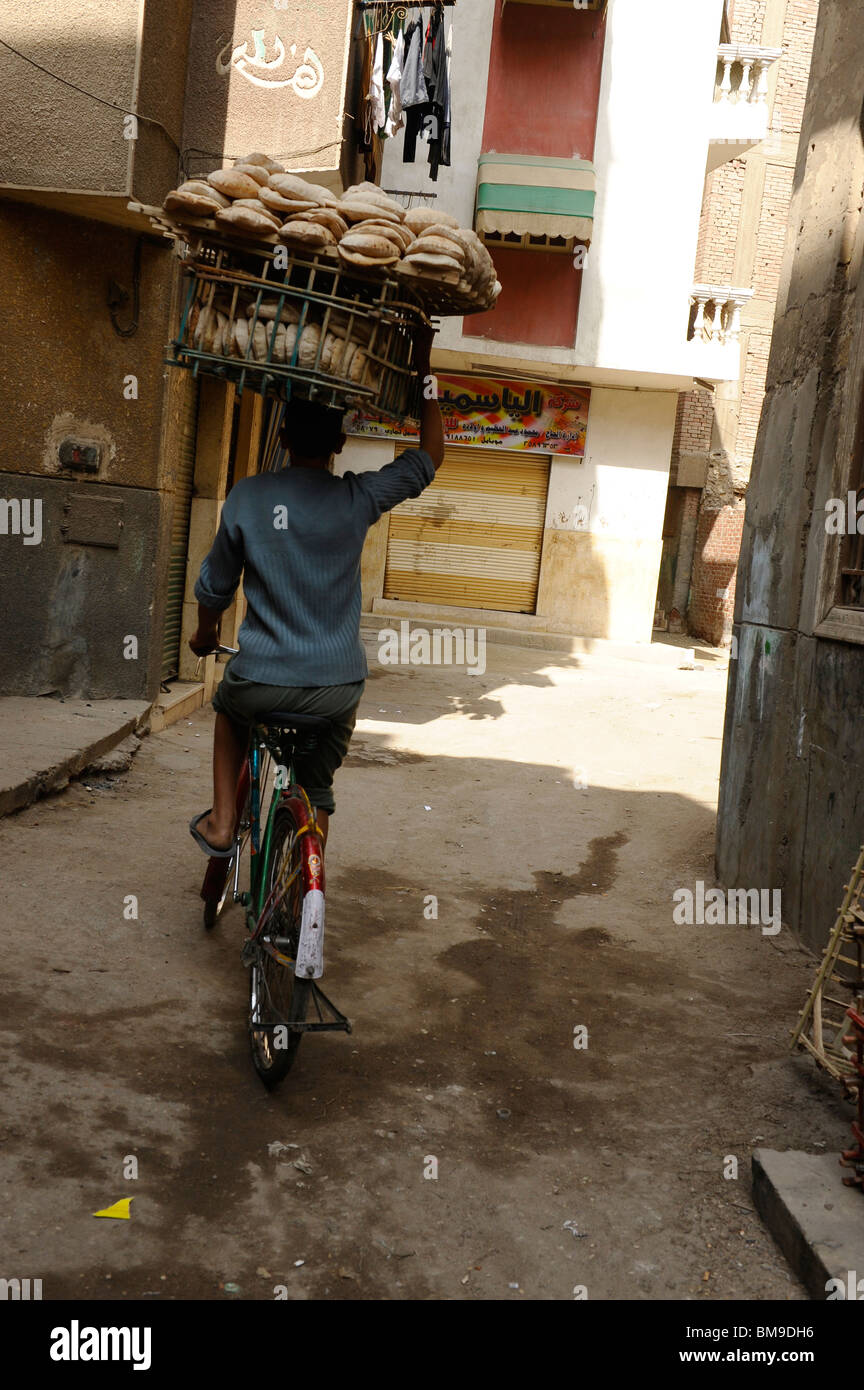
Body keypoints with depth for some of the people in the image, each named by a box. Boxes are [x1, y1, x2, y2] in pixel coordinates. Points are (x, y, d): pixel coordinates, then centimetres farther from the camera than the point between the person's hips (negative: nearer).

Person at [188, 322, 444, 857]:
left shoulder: (247, 497, -5)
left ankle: (221, 822, 27)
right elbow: (430, 456, 9)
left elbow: (214, 587, 6)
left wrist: (205, 634, 27)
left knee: (229, 706, 35)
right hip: (338, 686, 0)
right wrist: (423, 369, 13)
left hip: (261, 681, 0)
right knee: (316, 788, 23)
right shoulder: (358, 498, -7)